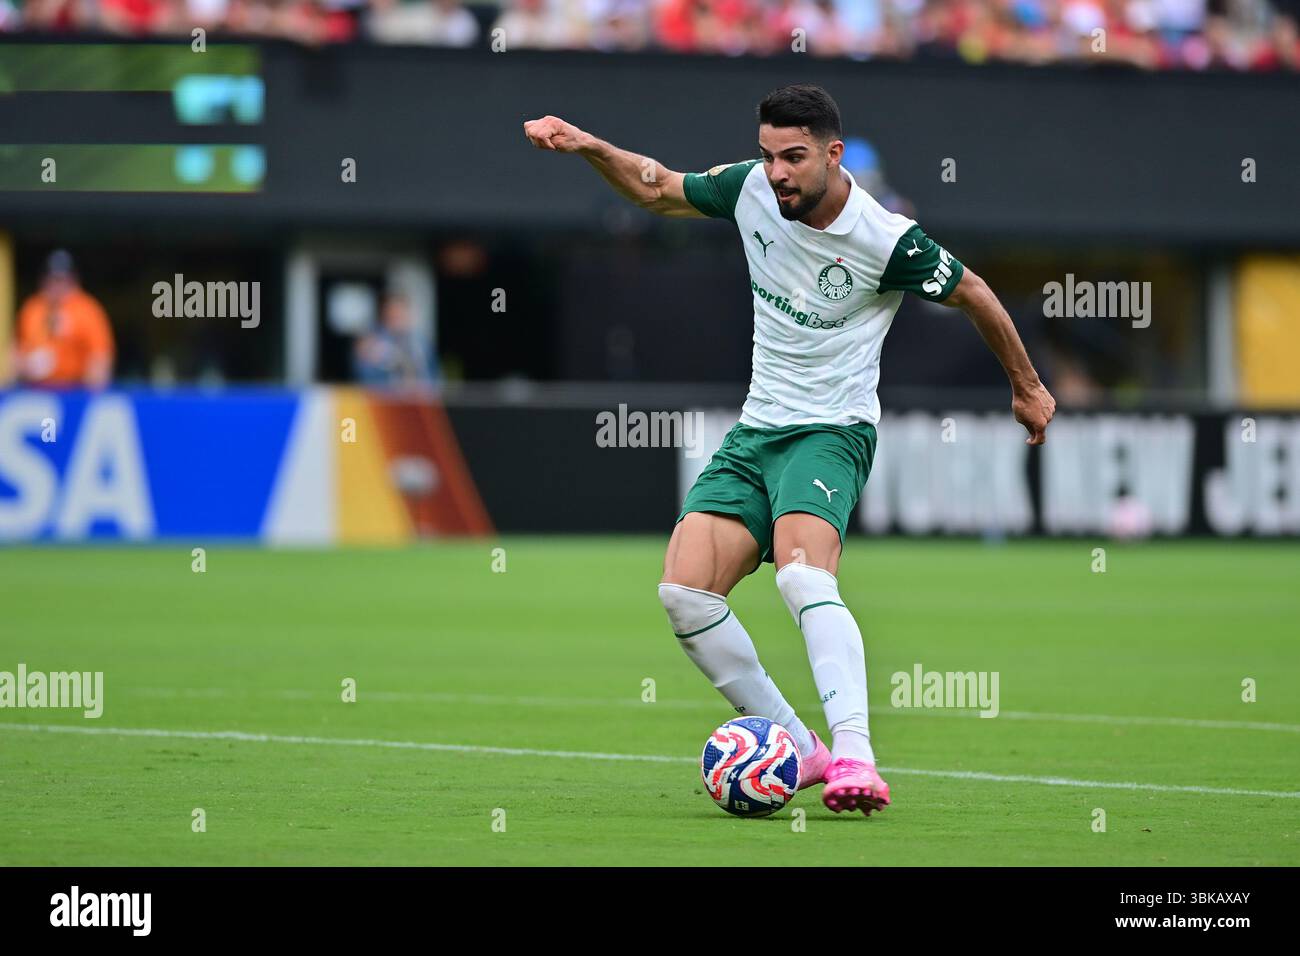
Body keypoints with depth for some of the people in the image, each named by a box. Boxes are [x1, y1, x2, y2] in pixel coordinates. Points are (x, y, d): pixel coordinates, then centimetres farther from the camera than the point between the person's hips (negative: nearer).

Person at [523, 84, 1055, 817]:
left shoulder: (887, 241, -16)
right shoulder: (751, 189, -2)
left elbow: (974, 295, 0)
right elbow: (660, 190, 17)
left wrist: (1028, 389, 12)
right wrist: (587, 146, 1)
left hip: (832, 432, -6)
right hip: (755, 430, 6)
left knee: (804, 577, -33)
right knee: (684, 592, -11)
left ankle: (855, 758, -45)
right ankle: (795, 748, 1)